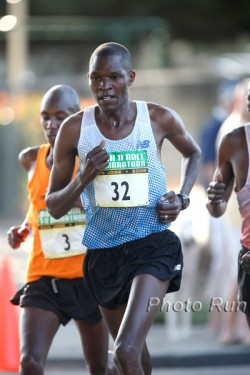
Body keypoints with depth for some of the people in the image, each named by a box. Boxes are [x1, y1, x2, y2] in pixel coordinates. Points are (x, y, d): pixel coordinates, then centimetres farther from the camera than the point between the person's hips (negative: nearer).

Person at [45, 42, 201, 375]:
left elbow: (193, 154, 18)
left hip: (153, 247, -3)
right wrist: (83, 179, -18)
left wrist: (182, 198, 1)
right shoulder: (75, 130, -5)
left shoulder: (159, 119, -6)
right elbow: (54, 207, 1)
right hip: (103, 253, 3)